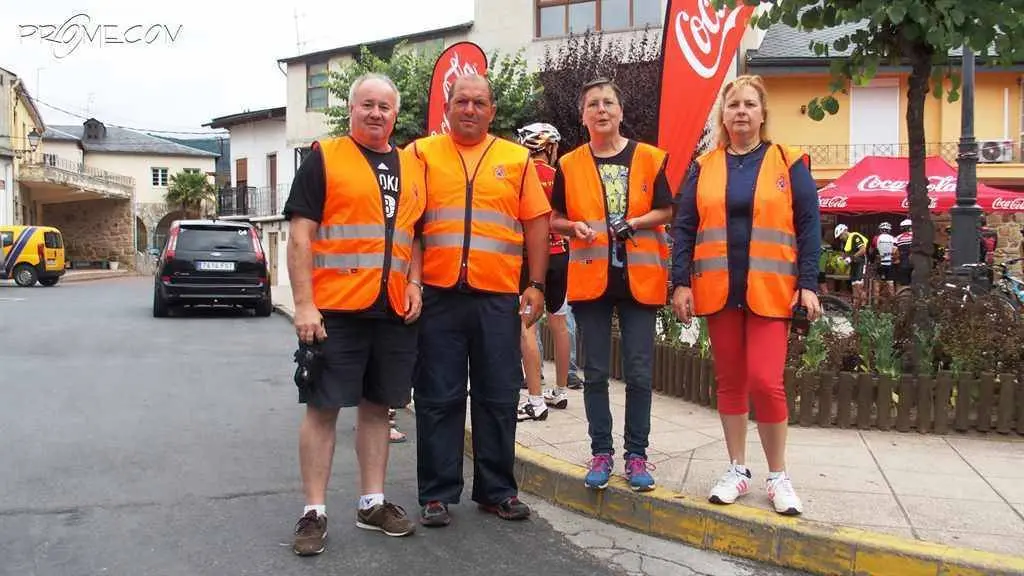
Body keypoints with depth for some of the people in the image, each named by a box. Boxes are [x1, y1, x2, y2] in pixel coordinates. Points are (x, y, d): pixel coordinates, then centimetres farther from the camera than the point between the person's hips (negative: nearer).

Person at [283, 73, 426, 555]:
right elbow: (300, 235, -6)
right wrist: (304, 304, -14)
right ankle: (314, 512, 10)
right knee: (323, 407, 1)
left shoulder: (411, 166, 15)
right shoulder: (324, 158, 0)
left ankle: (373, 503, 24)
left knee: (377, 405, 12)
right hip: (335, 310, -5)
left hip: (394, 311, 5)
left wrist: (414, 284, 3)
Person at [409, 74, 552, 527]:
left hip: (499, 297, 1)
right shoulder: (422, 153, 7)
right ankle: (437, 493, 16)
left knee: (498, 399, 8)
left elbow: (537, 224, 9)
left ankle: (496, 490, 22)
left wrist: (536, 286, 3)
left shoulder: (516, 159, 10)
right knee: (438, 399, 5)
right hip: (437, 295, -1)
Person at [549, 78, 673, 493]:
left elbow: (666, 212, 6)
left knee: (639, 372, 2)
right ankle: (601, 451, 17)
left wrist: (635, 223, -12)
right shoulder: (569, 165, 6)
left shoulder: (650, 158, 4)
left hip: (640, 277, -1)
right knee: (595, 371, 5)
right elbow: (554, 220, 11)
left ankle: (636, 453, 14)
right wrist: (575, 227, -10)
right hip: (590, 277, 1)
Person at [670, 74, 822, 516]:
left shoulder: (789, 164, 3)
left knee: (765, 381, -9)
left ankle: (778, 476, 9)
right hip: (718, 292, 3)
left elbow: (808, 227, 0)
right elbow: (684, 229, 6)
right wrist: (681, 283, -3)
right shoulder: (703, 168, 8)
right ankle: (738, 470, 23)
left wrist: (808, 285, -7)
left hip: (770, 292, -2)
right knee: (729, 381, 9)